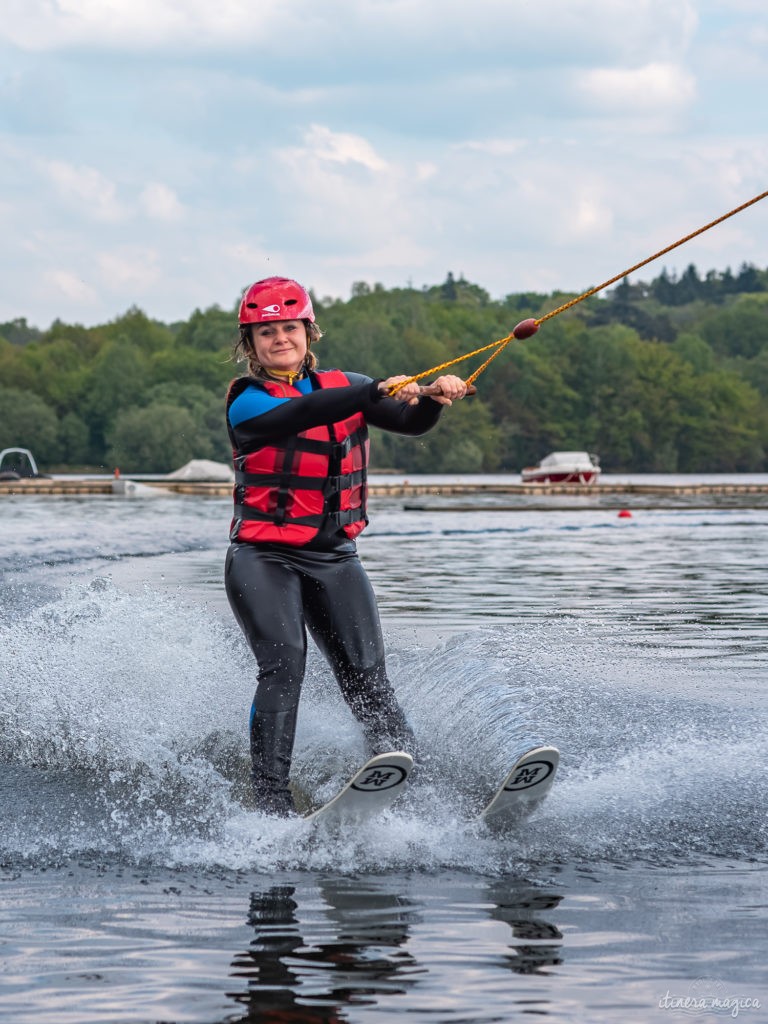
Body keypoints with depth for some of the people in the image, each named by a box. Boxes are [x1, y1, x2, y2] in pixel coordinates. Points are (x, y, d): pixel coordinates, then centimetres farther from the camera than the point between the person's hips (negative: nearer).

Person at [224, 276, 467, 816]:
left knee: (367, 675, -7)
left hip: (335, 558, 4)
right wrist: (378, 391, -37)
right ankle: (272, 802, -27)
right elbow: (300, 414, -24)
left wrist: (435, 399, -20)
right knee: (284, 662, -22)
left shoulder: (342, 386, 12)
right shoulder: (247, 402, -4)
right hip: (263, 558, -4)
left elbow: (412, 423, 3)